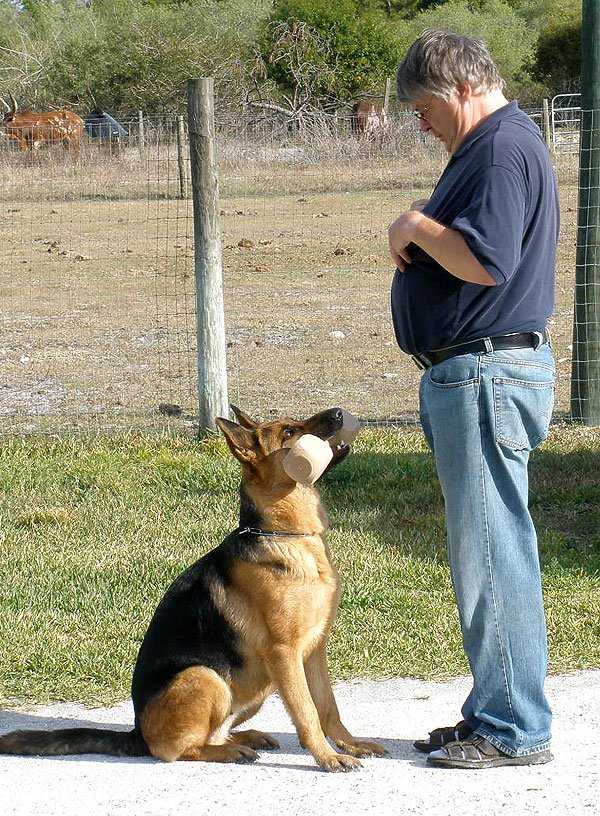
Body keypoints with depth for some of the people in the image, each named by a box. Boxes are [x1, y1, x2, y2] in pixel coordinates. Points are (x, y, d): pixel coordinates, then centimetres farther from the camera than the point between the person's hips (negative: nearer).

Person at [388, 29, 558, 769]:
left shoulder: (504, 149, -14)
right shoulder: (487, 148, 19)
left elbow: (484, 261, -25)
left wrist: (417, 228, -12)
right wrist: (418, 241, 9)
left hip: (490, 374, -11)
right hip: (468, 375, 11)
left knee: (492, 553, -7)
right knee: (485, 554, 14)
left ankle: (516, 732, -2)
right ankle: (497, 713, 22)